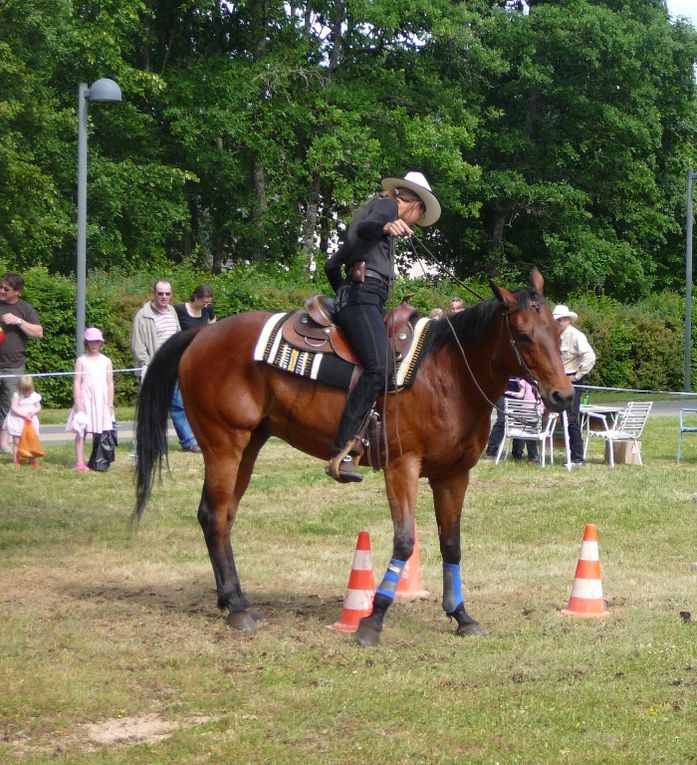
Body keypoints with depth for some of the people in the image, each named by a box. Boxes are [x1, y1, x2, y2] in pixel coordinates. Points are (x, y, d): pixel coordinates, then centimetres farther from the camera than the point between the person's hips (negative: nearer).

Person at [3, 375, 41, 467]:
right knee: (16, 442, 0)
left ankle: (32, 460, 16)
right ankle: (15, 461, 6)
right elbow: (14, 408, -17)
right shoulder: (16, 396, -12)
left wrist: (32, 412, -19)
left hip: (30, 421, 3)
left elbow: (38, 407, 2)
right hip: (17, 421, -3)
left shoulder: (34, 396, -2)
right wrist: (24, 415, -23)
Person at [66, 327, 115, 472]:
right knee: (81, 431, -4)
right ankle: (79, 462, -4)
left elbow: (110, 383, 8)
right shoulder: (81, 361, 3)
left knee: (99, 433, 2)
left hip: (101, 400, 2)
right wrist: (78, 402, -10)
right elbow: (76, 383, -1)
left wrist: (110, 404, 2)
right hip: (85, 399, -2)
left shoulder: (106, 361, 8)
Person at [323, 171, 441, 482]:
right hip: (363, 296, -11)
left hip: (350, 296, 11)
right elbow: (365, 226, -19)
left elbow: (332, 265, 35)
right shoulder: (386, 205, 6)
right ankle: (342, 453, -41)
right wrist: (385, 226, -40)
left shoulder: (372, 209, 33)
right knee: (379, 368, -29)